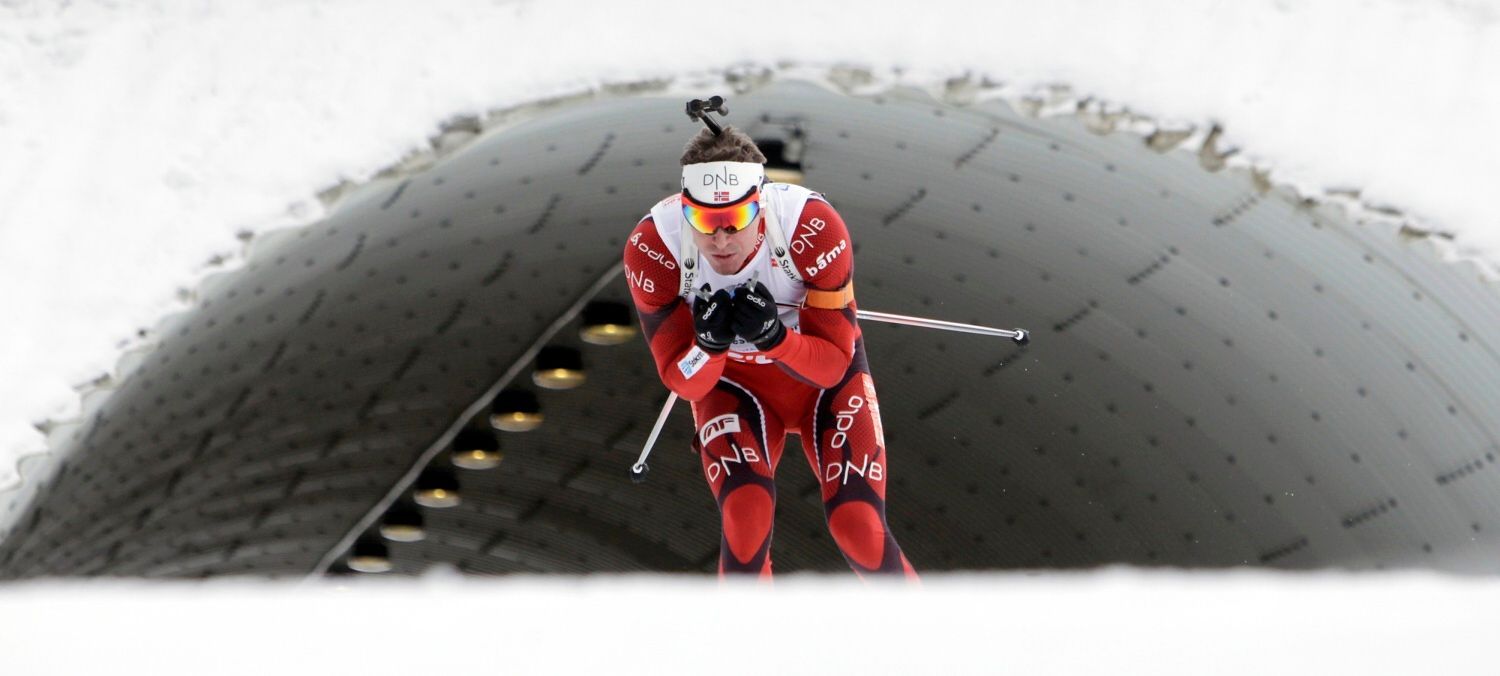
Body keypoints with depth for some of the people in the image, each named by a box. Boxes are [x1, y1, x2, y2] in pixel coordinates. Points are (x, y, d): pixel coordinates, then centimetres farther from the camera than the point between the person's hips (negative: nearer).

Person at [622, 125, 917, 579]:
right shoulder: (651, 248, -27)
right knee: (745, 523, -23)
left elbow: (833, 365, -22)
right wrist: (709, 345, -40)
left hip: (825, 376, -1)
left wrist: (775, 336, -42)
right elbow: (684, 384, -18)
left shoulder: (814, 228, -32)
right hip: (732, 383, 1)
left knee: (859, 530, -14)